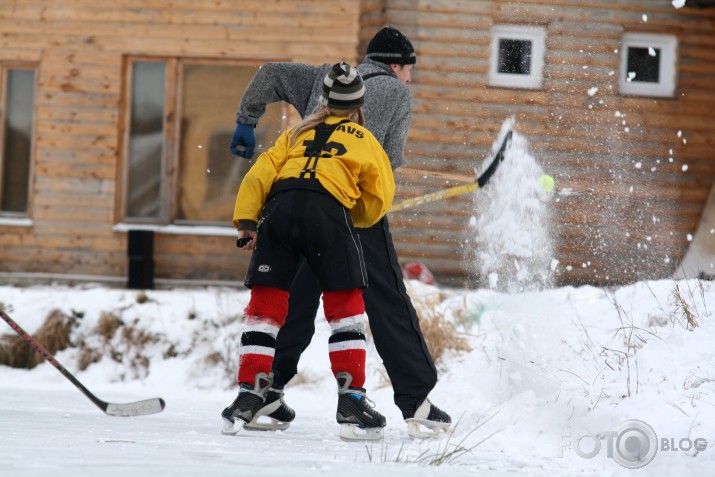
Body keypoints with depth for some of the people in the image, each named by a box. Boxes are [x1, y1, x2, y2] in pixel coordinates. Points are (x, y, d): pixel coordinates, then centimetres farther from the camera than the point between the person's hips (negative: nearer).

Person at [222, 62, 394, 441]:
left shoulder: (298, 134, 29)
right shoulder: (364, 140, 24)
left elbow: (260, 174, 16)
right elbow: (379, 199, 24)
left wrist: (246, 221, 12)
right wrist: (354, 221, 40)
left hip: (280, 207, 2)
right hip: (328, 211, -2)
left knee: (265, 306, 8)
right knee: (345, 308, 7)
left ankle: (249, 396, 2)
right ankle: (351, 403, 2)